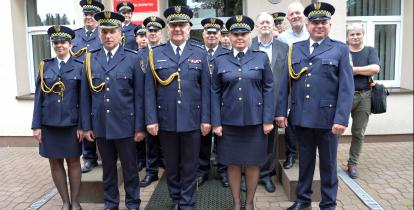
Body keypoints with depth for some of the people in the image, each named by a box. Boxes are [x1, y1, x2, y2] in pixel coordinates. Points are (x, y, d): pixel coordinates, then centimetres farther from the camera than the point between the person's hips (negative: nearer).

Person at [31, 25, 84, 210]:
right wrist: (36, 125, -1)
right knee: (55, 163, 8)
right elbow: (38, 97, 4)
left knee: (73, 161, 7)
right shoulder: (45, 66, 6)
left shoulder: (79, 67, 0)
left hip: (72, 123, -2)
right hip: (49, 123, 2)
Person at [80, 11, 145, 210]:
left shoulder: (132, 58, -3)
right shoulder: (90, 59, 5)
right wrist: (86, 126, 3)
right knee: (108, 168, 15)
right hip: (100, 125, 3)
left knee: (130, 168, 9)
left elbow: (139, 96, -5)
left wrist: (140, 127, -7)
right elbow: (85, 95, 5)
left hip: (125, 125, -2)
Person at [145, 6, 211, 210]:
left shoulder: (200, 53, 3)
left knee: (190, 165, 10)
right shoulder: (155, 53, 3)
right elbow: (150, 89, 0)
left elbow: (205, 89, 1)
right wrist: (151, 119, -5)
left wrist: (206, 119, -3)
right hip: (166, 120, 1)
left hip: (192, 120, 0)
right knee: (171, 165, 15)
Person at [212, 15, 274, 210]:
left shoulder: (261, 58, 3)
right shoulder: (220, 61, 4)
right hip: (229, 121, 1)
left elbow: (268, 89, 1)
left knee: (253, 163, 9)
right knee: (232, 163, 9)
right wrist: (216, 122, -2)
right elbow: (215, 92, 3)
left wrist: (268, 119, -6)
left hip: (255, 120, 0)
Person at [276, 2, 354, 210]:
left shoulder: (340, 49, 1)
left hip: (327, 117, -2)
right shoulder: (295, 48, 9)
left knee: (328, 163, 10)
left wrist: (341, 119, -14)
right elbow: (286, 83, 7)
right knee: (305, 161, 15)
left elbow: (346, 87, -6)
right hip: (301, 117, 2)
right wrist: (281, 111, 2)